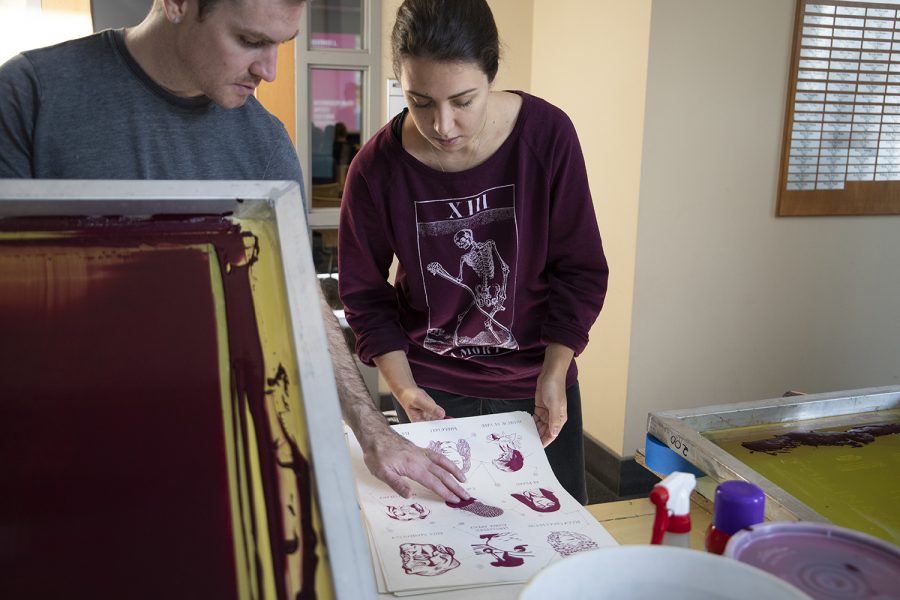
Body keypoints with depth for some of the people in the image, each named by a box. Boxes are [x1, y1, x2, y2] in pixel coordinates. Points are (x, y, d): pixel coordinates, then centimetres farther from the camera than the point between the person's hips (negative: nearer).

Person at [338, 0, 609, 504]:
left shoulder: (547, 135, -17)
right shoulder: (378, 166, -17)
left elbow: (581, 269, -8)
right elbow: (364, 291, -4)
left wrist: (554, 374, -12)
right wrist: (403, 386, -12)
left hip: (536, 383, 1)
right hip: (433, 393, 0)